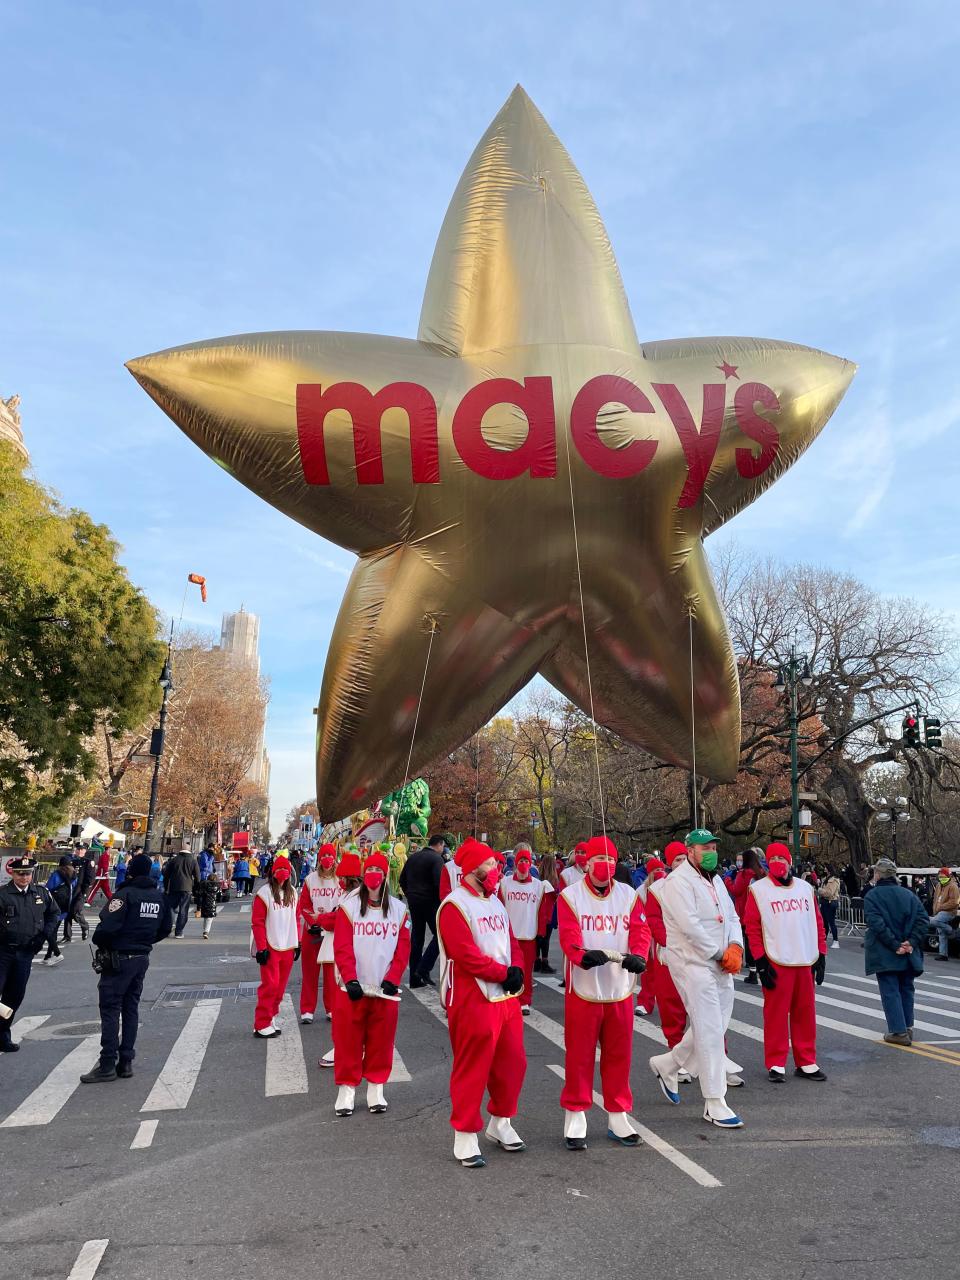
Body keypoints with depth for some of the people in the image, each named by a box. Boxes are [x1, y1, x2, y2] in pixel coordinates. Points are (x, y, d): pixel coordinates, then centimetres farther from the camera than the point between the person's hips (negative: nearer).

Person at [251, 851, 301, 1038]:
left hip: (288, 947, 6)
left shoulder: (292, 893, 8)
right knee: (270, 984, -5)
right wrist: (261, 948, -14)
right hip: (271, 947, -6)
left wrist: (297, 943, 11)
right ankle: (261, 1025, 4)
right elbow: (257, 922, -11)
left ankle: (271, 1019, 24)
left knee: (280, 986, 11)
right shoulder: (264, 893, -10)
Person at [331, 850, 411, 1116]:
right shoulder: (349, 906, -1)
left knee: (381, 1042, 7)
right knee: (348, 1041, 4)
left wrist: (392, 979, -9)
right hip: (352, 988, -1)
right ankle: (347, 1088, 17)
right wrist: (350, 979, -17)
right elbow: (342, 948, -6)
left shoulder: (399, 910, 5)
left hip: (386, 989, 2)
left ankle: (376, 1088, 21)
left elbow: (403, 950, 2)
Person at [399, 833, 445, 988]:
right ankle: (423, 969, -9)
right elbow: (439, 883, -19)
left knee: (416, 937, 11)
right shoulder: (436, 858, -10)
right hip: (430, 902, -7)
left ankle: (415, 979, 14)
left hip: (414, 901, 7)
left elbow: (402, 880, 16)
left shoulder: (413, 857, 12)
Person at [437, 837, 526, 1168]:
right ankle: (465, 1138, 16)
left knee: (512, 1064, 15)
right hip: (473, 1002, -8)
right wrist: (504, 973, -15)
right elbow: (467, 955, -21)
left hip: (506, 997, 8)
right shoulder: (454, 906, -15)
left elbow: (511, 942, 15)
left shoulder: (495, 902, 14)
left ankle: (500, 1124, 35)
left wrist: (517, 970, -4)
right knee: (472, 1070, 1)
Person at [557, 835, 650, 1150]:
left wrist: (637, 955, -26)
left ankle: (618, 1117, 28)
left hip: (620, 989, 3)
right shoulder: (569, 896, -6)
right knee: (579, 1056, 6)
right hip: (583, 990, -3)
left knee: (619, 1055, 13)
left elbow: (640, 931, -6)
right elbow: (568, 936, -16)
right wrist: (583, 954, -36)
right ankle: (575, 1117, 21)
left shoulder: (629, 895, 4)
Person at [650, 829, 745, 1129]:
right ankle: (714, 1104, 5)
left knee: (715, 1027, 13)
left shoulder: (716, 881, 16)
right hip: (693, 963, -9)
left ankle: (666, 1065, 32)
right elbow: (690, 926, -20)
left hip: (721, 966, 9)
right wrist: (720, 953, -12)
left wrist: (735, 947, -5)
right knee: (709, 1030, -6)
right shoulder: (678, 881, -13)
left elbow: (732, 916, 14)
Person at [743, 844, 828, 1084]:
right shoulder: (758, 890, -4)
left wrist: (821, 955, 9)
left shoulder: (806, 888, 10)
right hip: (775, 963, -4)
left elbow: (817, 923, 14)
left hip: (805, 963, 4)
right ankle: (776, 1064, 12)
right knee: (776, 1013, 1)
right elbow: (752, 927, -6)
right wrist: (761, 962, -10)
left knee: (805, 1013, 10)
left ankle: (806, 1062, 22)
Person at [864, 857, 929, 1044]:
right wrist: (911, 942, -9)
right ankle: (908, 1028, 26)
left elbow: (876, 924, -20)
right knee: (906, 989, 18)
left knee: (890, 991, 2)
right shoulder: (909, 895, 5)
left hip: (885, 955, -5)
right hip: (908, 954, 5)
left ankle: (899, 1031, 0)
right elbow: (923, 919, -4)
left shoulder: (872, 897, -9)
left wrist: (895, 945, -17)